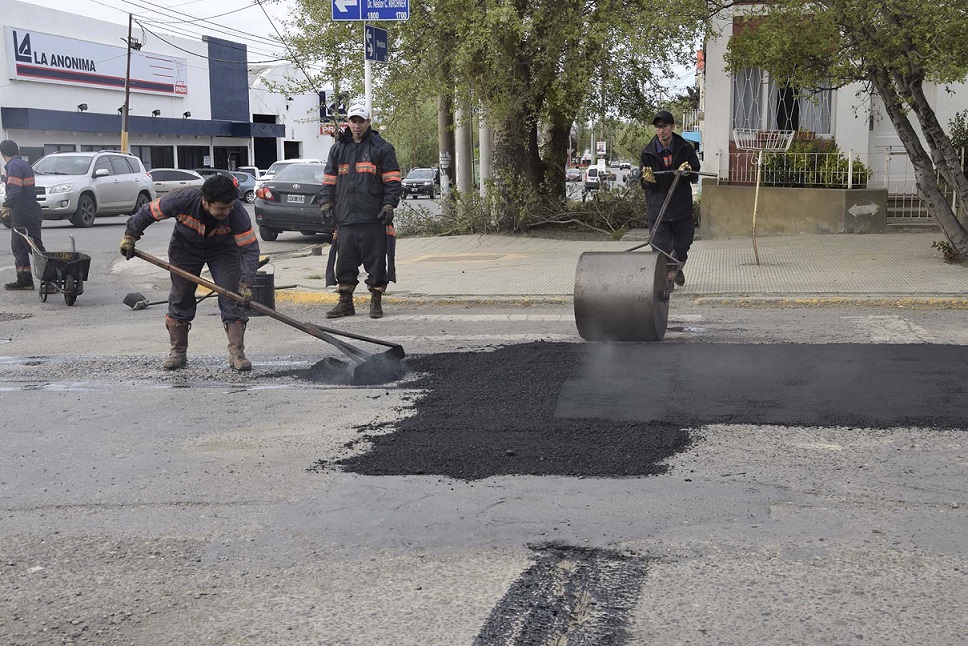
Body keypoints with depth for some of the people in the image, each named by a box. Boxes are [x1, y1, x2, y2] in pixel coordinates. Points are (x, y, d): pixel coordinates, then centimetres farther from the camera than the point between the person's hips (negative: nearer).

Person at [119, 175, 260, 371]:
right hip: (185, 247, 0)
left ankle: (236, 353, -5)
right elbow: (149, 212, -18)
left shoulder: (236, 211, -35)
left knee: (233, 297, -11)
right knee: (180, 299, 4)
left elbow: (250, 248, -31)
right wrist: (130, 236, -6)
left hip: (223, 250, 0)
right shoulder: (182, 200, -36)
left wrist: (246, 283, -39)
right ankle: (178, 352, 18)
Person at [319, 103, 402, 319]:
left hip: (374, 219, -4)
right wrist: (326, 204, 7)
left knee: (376, 262, 0)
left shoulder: (382, 148, 4)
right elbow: (329, 180, 19)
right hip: (345, 218, 4)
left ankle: (376, 302, 11)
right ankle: (345, 303, 16)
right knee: (344, 263, 6)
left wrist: (389, 206, -9)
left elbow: (392, 181, 1)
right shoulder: (338, 149, 16)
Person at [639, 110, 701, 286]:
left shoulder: (685, 148, 0)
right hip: (657, 207, -1)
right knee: (661, 246, -5)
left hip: (682, 204, 1)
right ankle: (667, 273, 11)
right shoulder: (648, 152, 0)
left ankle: (677, 267, 44)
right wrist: (648, 180, -21)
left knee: (683, 242, 14)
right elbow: (643, 183, 3)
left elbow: (695, 177, 4)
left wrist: (687, 172, -19)